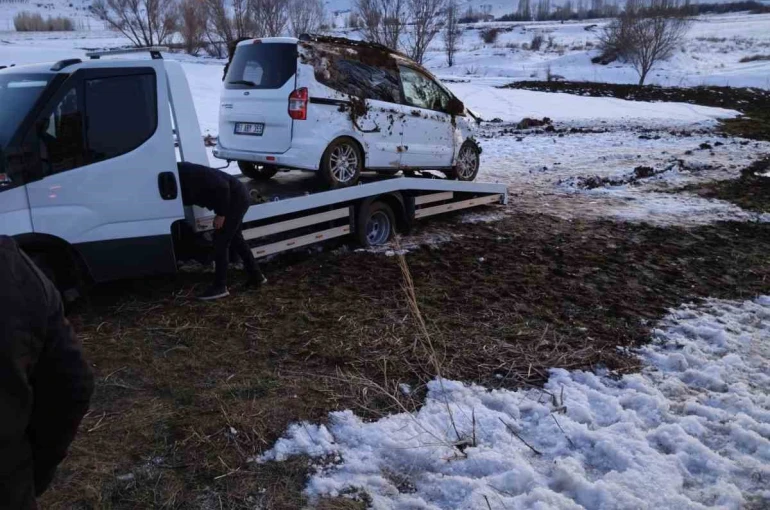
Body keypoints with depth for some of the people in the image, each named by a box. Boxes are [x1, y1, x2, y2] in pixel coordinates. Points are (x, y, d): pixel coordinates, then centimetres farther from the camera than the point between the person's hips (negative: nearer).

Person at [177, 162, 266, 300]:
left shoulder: (192, 173, -26)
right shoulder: (182, 173, 3)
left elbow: (222, 187, -28)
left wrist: (221, 214, -22)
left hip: (236, 197, -10)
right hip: (234, 198, 10)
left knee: (221, 241, -7)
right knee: (235, 238, 17)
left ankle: (220, 287, -1)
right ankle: (256, 276, 26)